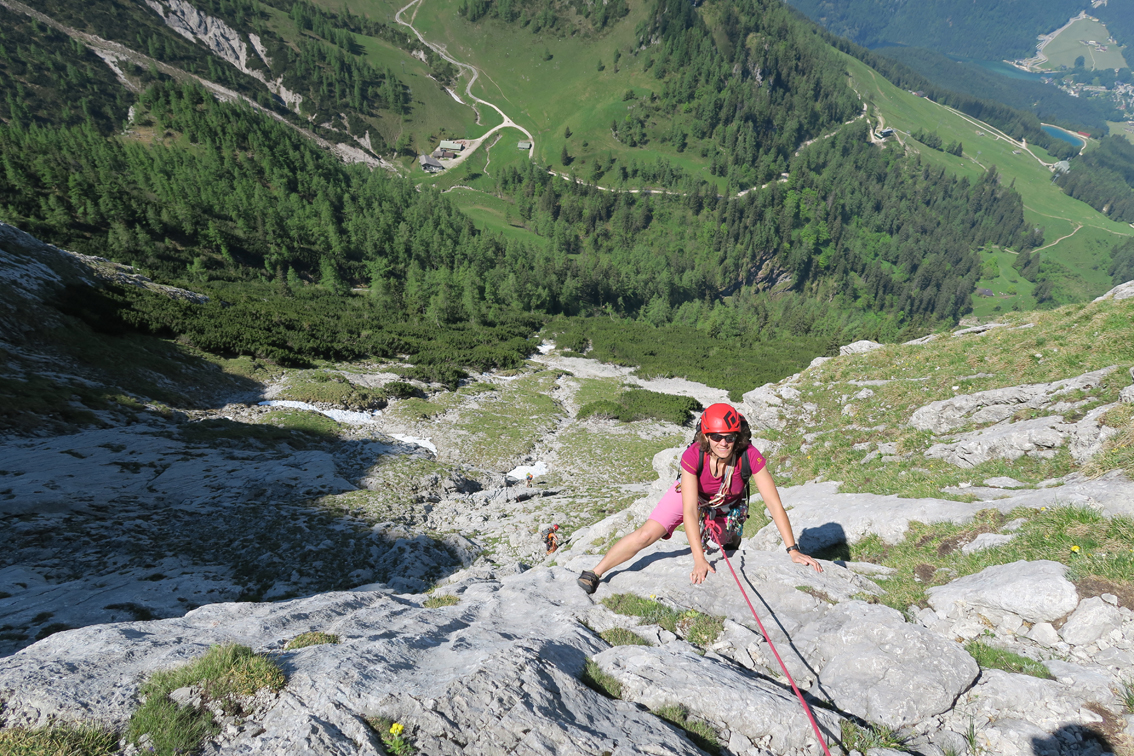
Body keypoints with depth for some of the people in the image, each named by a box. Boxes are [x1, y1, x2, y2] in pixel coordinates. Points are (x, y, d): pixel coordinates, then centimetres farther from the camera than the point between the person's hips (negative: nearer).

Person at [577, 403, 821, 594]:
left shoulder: (750, 457, -36)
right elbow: (689, 509, -39)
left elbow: (774, 504, -31)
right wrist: (699, 559, -44)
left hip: (727, 507, 2)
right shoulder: (693, 456, -38)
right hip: (689, 494, -2)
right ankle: (594, 573, 3)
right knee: (646, 535, -13)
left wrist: (793, 549, -33)